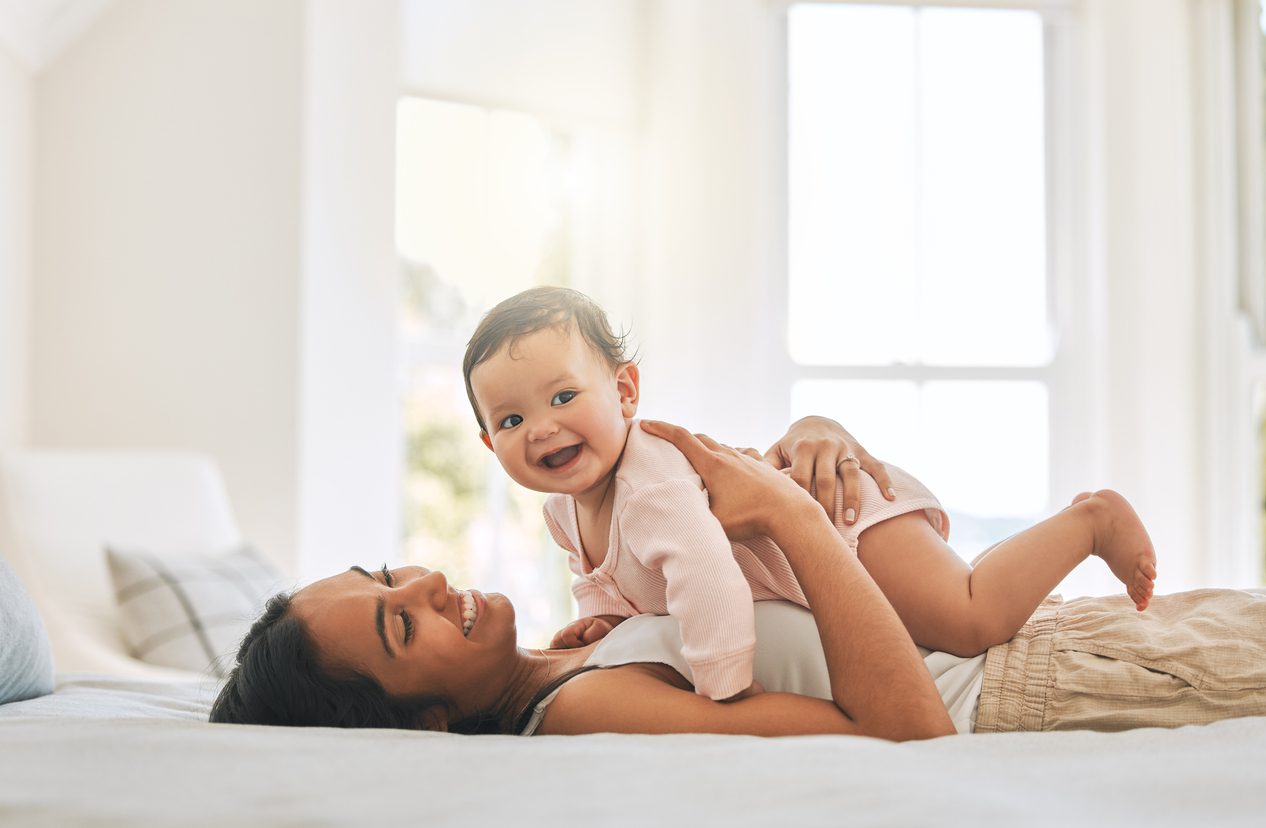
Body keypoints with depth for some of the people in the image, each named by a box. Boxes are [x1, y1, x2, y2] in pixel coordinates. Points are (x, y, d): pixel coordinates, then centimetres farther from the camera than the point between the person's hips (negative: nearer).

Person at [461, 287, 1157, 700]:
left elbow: (711, 583, -48)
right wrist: (603, 612, -6)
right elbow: (599, 573, 15)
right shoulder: (564, 510, -4)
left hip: (849, 509, -10)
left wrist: (724, 696, -41)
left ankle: (1089, 521, -2)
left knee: (970, 623, -24)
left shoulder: (653, 485, -35)